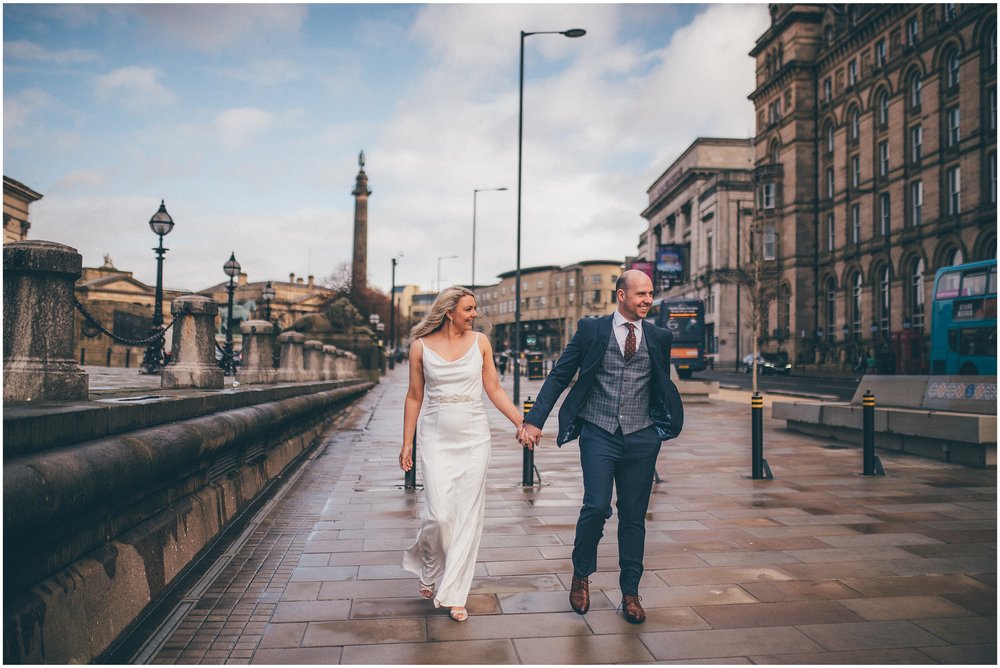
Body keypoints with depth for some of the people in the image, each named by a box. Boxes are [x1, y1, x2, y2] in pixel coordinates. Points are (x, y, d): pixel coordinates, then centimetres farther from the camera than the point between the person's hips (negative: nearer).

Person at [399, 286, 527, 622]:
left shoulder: (480, 342, 2)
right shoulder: (421, 346, -1)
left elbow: (494, 389, 5)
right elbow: (414, 397, 5)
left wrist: (522, 422, -3)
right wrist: (407, 443, 4)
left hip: (474, 437, 2)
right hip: (436, 439, -1)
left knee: (468, 517, 3)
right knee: (440, 515, -8)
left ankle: (454, 594, 15)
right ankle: (429, 568, 25)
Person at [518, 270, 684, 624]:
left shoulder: (659, 337, 8)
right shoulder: (591, 329, 1)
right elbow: (559, 376, 1)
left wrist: (667, 423, 11)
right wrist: (534, 420, -7)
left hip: (641, 438, 3)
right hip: (599, 434, -2)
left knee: (634, 516, 7)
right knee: (597, 506, -14)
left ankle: (630, 593, 22)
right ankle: (581, 574, 14)